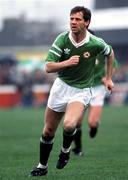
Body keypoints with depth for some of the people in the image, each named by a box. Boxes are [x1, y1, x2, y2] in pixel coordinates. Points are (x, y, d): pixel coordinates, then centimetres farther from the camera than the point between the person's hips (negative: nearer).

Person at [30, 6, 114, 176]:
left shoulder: (95, 43, -13)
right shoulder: (62, 39, -11)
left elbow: (110, 53, 10)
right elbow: (48, 67, -12)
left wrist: (108, 78, 14)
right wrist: (67, 62, -27)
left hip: (81, 91, -3)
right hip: (61, 86, 3)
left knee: (69, 125, -29)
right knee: (48, 130, 9)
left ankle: (65, 150, 3)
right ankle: (42, 166, 28)